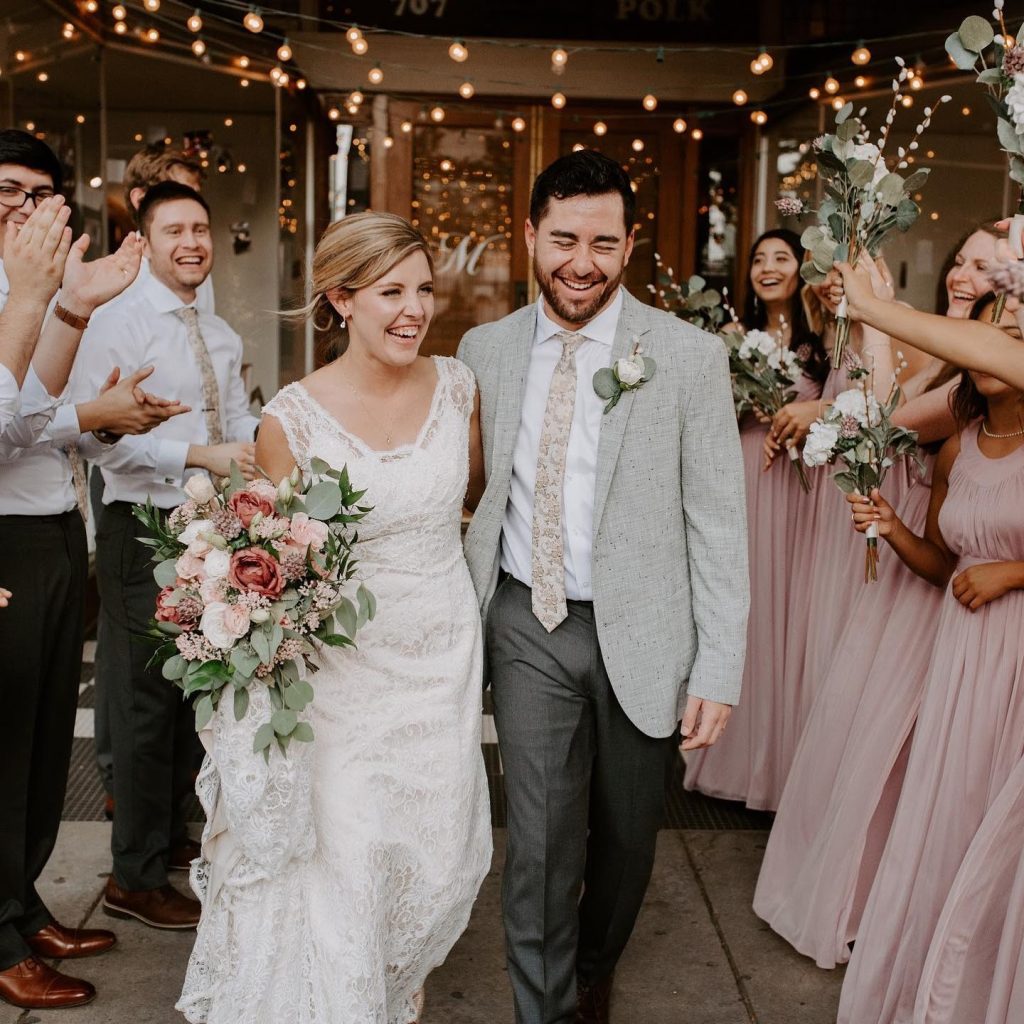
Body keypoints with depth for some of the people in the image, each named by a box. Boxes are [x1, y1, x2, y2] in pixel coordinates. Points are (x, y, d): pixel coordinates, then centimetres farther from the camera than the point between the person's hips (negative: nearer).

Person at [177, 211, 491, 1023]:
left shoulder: (456, 385, -5)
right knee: (342, 860, 3)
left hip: (444, 658, 4)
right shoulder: (294, 419, -17)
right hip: (345, 670, -4)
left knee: (435, 851, 17)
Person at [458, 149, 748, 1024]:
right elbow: (478, 491, 8)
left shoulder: (690, 357, -9)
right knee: (540, 844, 0)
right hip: (529, 626, 1)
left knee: (626, 837, 18)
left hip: (641, 632, -1)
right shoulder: (486, 349, 1)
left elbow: (719, 522, -8)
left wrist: (718, 669, -11)